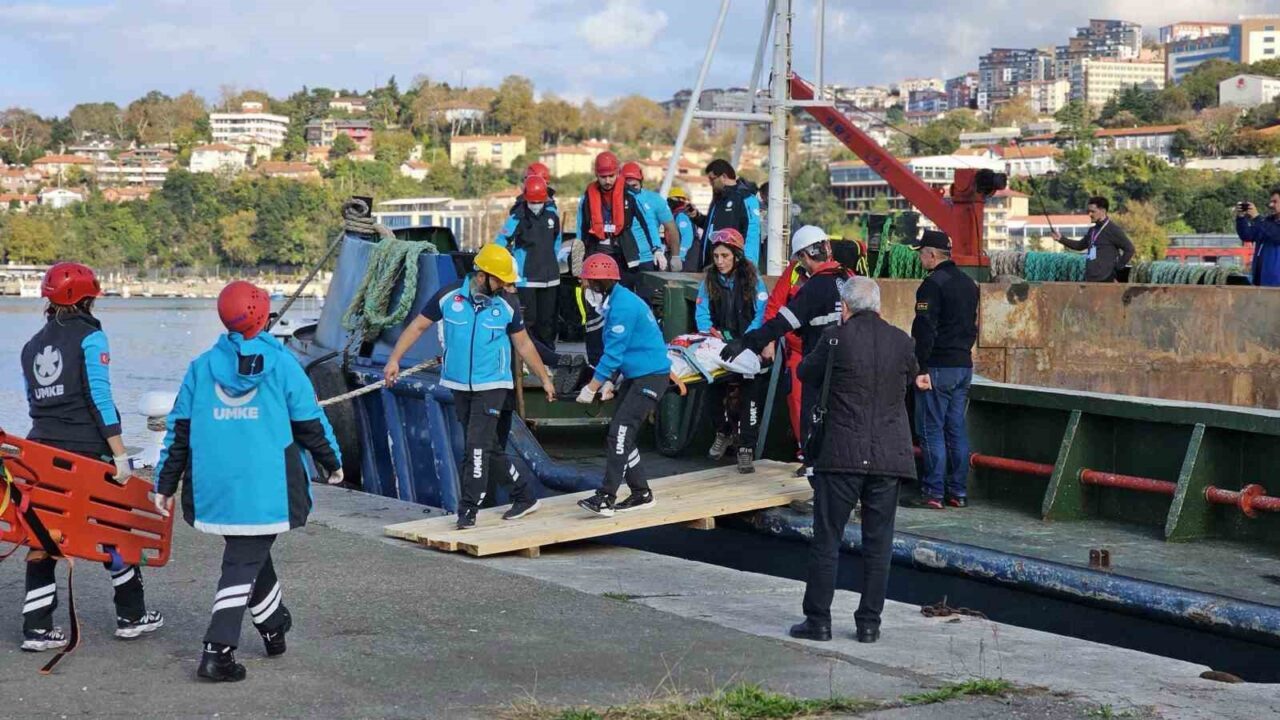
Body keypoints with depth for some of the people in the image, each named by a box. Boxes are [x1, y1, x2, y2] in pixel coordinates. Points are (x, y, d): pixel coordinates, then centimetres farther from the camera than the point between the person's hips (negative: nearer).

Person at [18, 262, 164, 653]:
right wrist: (120, 453, -13)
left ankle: (36, 627, 3)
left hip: (41, 447, 6)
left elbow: (32, 400, 15)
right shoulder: (90, 337, -7)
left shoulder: (32, 345, 13)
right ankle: (131, 616, 17)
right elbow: (100, 397, -13)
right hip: (87, 449, -5)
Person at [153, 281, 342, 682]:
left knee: (249, 553, 23)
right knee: (245, 562, 0)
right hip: (266, 490, -4)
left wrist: (165, 484, 11)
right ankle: (217, 652, -11)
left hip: (214, 489, 4)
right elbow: (310, 423, 1)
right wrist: (333, 463, 17)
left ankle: (275, 628, 39)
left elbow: (179, 430, 5)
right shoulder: (282, 364, -4)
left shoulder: (202, 367, 4)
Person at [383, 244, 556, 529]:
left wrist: (545, 379, 11)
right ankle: (524, 497, 23)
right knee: (488, 447, 9)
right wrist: (394, 359, -4)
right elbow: (418, 326, 2)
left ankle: (468, 510, -6)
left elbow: (524, 344, 8)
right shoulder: (448, 296, -5)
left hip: (492, 386, -2)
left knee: (477, 447, -12)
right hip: (460, 386, 2)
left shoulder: (507, 306, -3)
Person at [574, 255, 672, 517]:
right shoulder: (615, 302, 12)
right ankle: (641, 493, 19)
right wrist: (609, 383, 14)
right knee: (619, 436, 11)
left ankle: (605, 498, -19)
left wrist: (591, 389, -14)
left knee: (620, 433, -16)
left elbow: (613, 353, -19)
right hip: (634, 376, 10)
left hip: (651, 376, -10)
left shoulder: (623, 307, -19)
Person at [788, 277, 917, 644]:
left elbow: (806, 374, 6)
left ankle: (818, 620, 7)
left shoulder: (836, 338, -8)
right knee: (878, 542, 9)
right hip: (889, 457, 3)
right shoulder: (901, 341, 1)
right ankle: (869, 623, 12)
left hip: (842, 455, -3)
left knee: (826, 539, 5)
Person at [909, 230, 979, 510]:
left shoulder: (933, 284, -14)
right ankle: (958, 492, 13)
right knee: (956, 429, 11)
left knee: (932, 430, -3)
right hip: (964, 366, 8)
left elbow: (925, 330, -18)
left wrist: (922, 369, -19)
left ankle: (933, 493, -5)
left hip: (938, 368, -8)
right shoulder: (968, 283, 14)